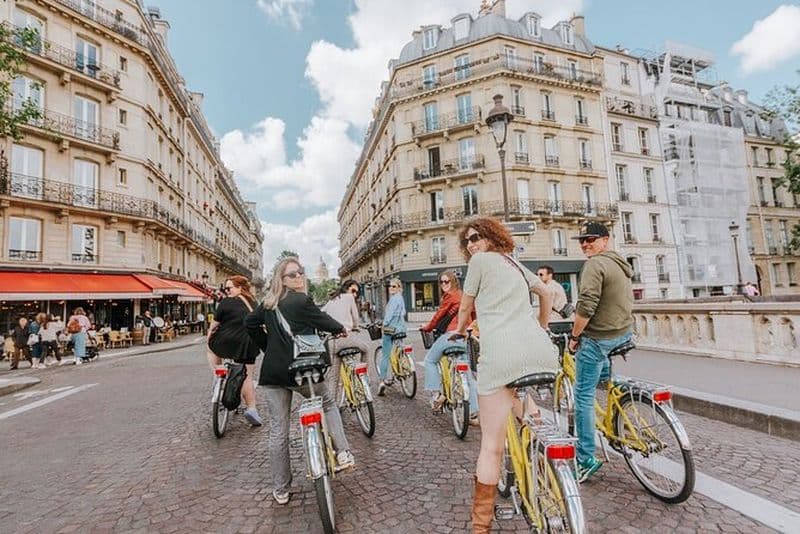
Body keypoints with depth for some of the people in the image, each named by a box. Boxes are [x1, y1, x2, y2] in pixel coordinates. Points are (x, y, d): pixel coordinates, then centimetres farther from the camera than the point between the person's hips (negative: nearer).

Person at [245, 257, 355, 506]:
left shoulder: (268, 303, 8)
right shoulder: (301, 301, -13)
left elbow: (250, 323, 19)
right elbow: (322, 320, -5)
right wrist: (341, 328, 15)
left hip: (272, 372, 5)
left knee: (278, 430, 12)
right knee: (328, 404, 21)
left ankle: (280, 490, 24)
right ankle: (343, 453, 10)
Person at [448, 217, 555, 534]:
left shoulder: (480, 261, 7)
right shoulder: (515, 263, 27)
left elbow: (465, 307, 16)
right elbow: (545, 293, 40)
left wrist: (459, 332, 36)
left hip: (501, 354, -7)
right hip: (542, 351, 7)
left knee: (492, 445, 1)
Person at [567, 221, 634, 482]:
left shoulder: (595, 264, -16)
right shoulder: (620, 263, 14)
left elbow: (586, 306, -24)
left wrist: (575, 335, -11)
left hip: (598, 338, -9)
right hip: (623, 333, 9)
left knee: (584, 396, -2)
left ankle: (586, 460, 5)